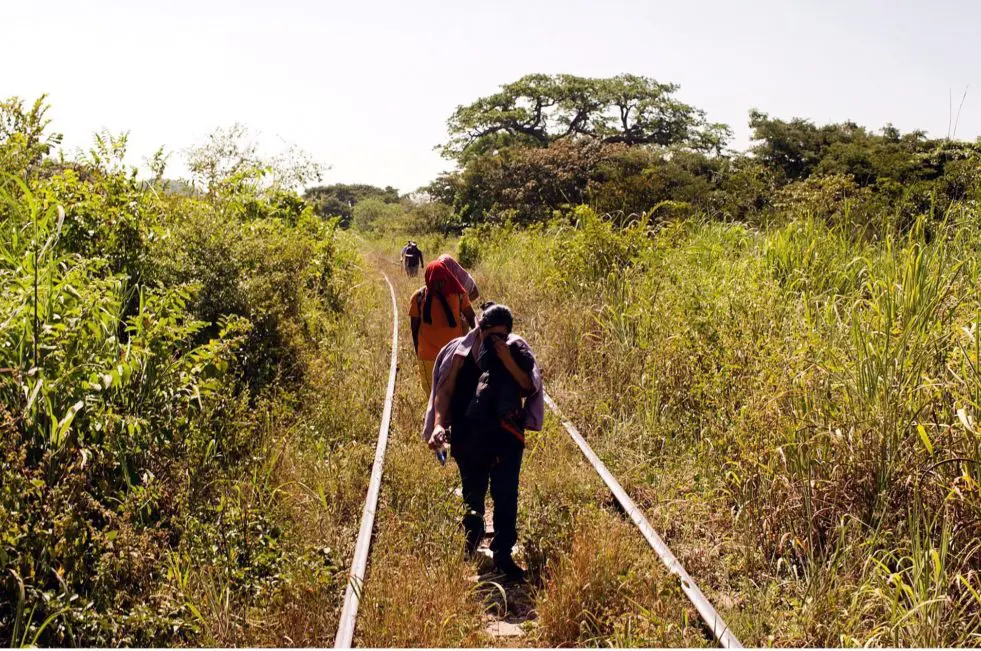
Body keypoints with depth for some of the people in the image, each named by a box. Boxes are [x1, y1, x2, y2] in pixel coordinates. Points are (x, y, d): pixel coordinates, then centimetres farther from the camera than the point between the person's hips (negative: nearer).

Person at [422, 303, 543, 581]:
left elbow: (528, 387, -10)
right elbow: (445, 391, -6)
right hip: (469, 438, 0)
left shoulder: (516, 350, -3)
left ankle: (503, 553, 7)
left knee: (506, 494, -2)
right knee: (473, 491, 15)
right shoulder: (461, 352, -5)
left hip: (507, 435, 0)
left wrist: (507, 360, -21)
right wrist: (439, 424, -19)